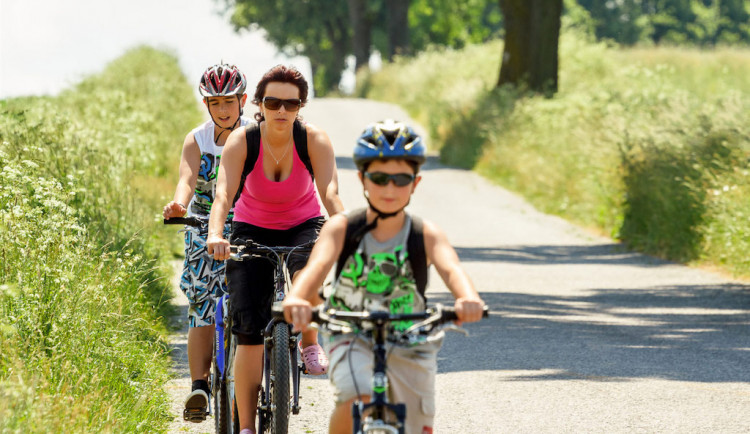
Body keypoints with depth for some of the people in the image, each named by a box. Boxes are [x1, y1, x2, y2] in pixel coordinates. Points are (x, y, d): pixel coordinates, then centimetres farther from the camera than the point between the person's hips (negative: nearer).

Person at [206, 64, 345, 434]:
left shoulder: (315, 140, -19)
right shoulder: (241, 141, -20)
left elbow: (330, 194, -30)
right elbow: (224, 193, -33)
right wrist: (215, 234, -51)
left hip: (303, 226, 0)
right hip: (252, 230, 0)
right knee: (249, 331, -11)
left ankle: (309, 343, -7)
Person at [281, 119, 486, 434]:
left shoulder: (426, 234, -12)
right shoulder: (342, 228, -12)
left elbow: (450, 268, -31)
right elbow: (317, 265, -29)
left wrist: (469, 298, -54)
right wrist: (296, 298, -53)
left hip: (409, 342, 2)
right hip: (351, 335, -2)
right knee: (355, 400, -29)